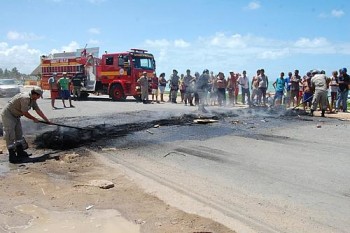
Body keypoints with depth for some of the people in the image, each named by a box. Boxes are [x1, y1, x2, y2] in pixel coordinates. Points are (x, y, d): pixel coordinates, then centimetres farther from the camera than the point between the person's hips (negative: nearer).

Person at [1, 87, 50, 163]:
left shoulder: (32, 99, 2)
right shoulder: (25, 98, -28)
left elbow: (38, 110, 9)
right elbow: (25, 113, -22)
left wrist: (47, 120, 12)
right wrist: (34, 119, -7)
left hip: (15, 115, 11)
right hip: (8, 115, -11)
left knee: (19, 134, 15)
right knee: (10, 135, -8)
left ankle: (20, 152, 25)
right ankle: (12, 156, -5)